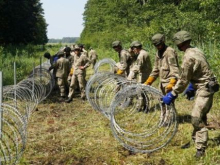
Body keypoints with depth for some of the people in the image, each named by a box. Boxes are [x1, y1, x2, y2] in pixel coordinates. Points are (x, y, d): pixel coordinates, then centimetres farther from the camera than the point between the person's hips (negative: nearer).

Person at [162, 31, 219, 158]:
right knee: (200, 116, 21)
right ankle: (196, 138, 36)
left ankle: (201, 149, -6)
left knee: (197, 117, -10)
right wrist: (191, 88, 24)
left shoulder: (189, 57, -22)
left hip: (204, 88, -10)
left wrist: (172, 95, -9)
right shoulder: (196, 50, 7)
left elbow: (183, 80, -17)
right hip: (205, 86, 10)